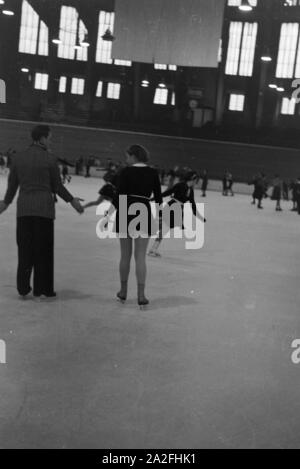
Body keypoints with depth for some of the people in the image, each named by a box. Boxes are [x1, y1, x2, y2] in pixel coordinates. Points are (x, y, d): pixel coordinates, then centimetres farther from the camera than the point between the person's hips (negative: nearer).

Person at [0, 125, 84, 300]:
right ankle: (43, 289, 12)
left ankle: (23, 288, 12)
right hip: (44, 208, -4)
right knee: (43, 249, 5)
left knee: (24, 247, 10)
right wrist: (72, 200, 9)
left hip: (23, 208, 4)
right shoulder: (49, 159, -7)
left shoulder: (18, 157, 5)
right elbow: (57, 186, -4)